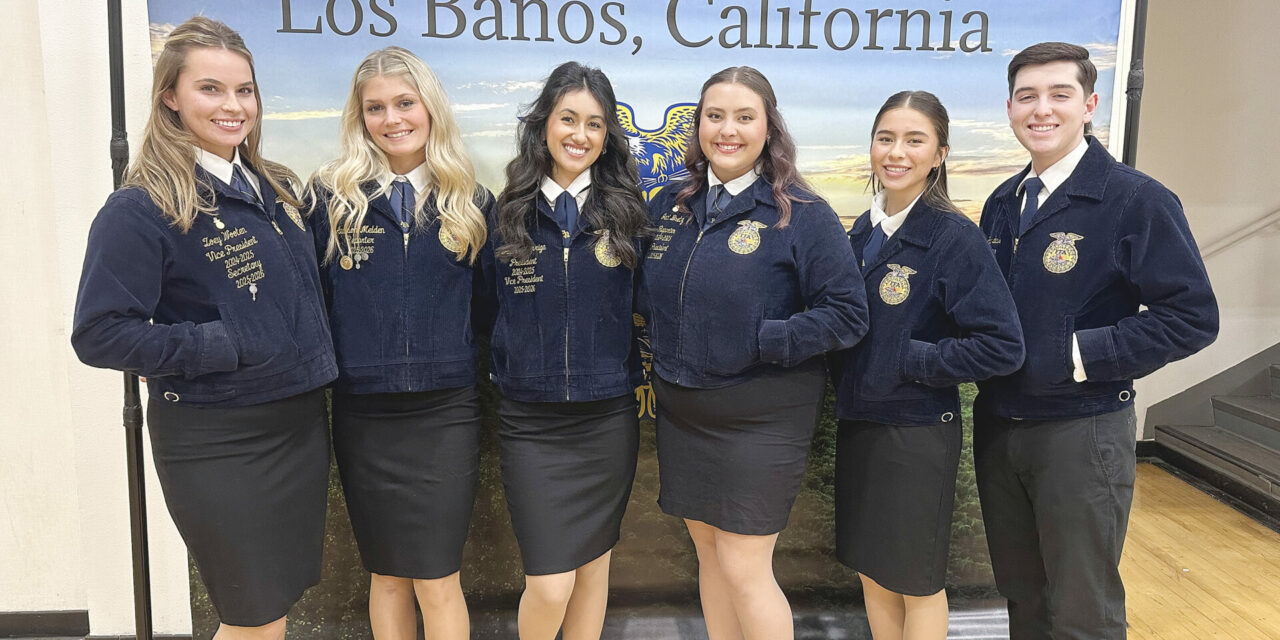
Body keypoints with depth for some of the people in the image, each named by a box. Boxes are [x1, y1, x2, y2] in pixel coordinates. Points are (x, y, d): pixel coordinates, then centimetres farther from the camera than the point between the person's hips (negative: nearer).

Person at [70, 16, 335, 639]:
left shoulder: (276, 188, 9)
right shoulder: (141, 208, -12)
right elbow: (100, 333, -16)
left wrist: (314, 364, 6)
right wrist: (222, 347, -19)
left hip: (300, 425, 7)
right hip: (217, 444, -6)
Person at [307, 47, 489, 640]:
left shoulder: (469, 202, 4)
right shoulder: (330, 195, 1)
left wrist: (485, 377, 5)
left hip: (446, 410, 0)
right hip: (361, 412, 1)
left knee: (437, 581, -1)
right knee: (386, 575, 13)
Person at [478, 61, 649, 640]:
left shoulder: (626, 211, 3)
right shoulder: (507, 215, 2)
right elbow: (484, 307, 10)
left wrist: (632, 368, 1)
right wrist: (506, 370, 2)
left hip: (608, 418, 1)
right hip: (530, 421, -1)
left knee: (593, 567, 12)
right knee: (550, 585, -3)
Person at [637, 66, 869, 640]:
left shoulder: (803, 215, -10)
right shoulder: (669, 206, 6)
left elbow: (847, 315, -13)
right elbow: (647, 296, 18)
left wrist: (760, 340, -19)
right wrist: (661, 347, 0)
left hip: (761, 416, -5)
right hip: (680, 411, 6)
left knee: (744, 568, 0)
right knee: (708, 554, 17)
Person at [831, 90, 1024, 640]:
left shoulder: (954, 237, -15)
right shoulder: (863, 231, 5)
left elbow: (1002, 347, -20)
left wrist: (910, 361, -18)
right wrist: (847, 379, 1)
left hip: (917, 432, -6)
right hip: (858, 423, 6)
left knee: (917, 582, 11)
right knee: (872, 574, 18)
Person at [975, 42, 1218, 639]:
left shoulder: (1137, 199, -10)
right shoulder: (1002, 203, 8)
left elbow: (1193, 317, -13)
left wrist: (1079, 353, -19)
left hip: (1082, 431, -5)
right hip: (997, 426, 6)